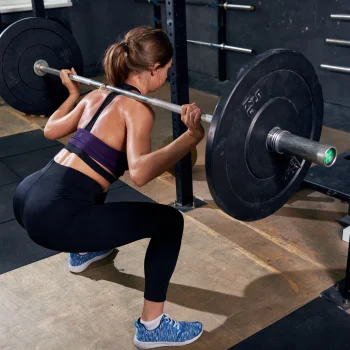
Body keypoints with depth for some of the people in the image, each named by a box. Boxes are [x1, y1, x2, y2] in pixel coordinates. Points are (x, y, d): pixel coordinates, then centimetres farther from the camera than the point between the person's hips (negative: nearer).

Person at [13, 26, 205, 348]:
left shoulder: (99, 94, 14)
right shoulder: (137, 108, -8)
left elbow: (51, 130, 28)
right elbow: (139, 173, -26)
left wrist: (73, 93, 40)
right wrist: (192, 136, -31)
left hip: (28, 197, 9)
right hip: (56, 216, -9)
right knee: (169, 221, -1)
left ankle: (82, 252, 57)